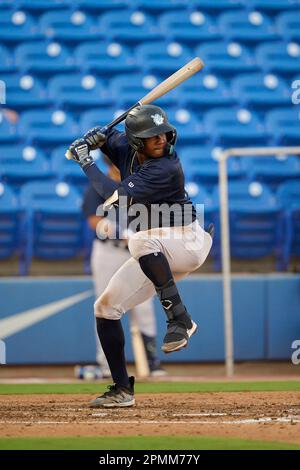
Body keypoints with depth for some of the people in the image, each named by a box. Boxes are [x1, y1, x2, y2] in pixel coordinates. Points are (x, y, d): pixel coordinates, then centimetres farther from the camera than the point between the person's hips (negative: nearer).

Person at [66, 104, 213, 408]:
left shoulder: (167, 168, -26)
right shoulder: (126, 148, -3)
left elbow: (117, 198, -30)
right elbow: (107, 137, 19)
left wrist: (86, 162, -19)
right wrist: (94, 138, -6)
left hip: (189, 243, -8)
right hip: (155, 256, 8)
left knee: (141, 241, -39)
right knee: (106, 308, 3)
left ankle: (179, 318, -31)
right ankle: (122, 389, 13)